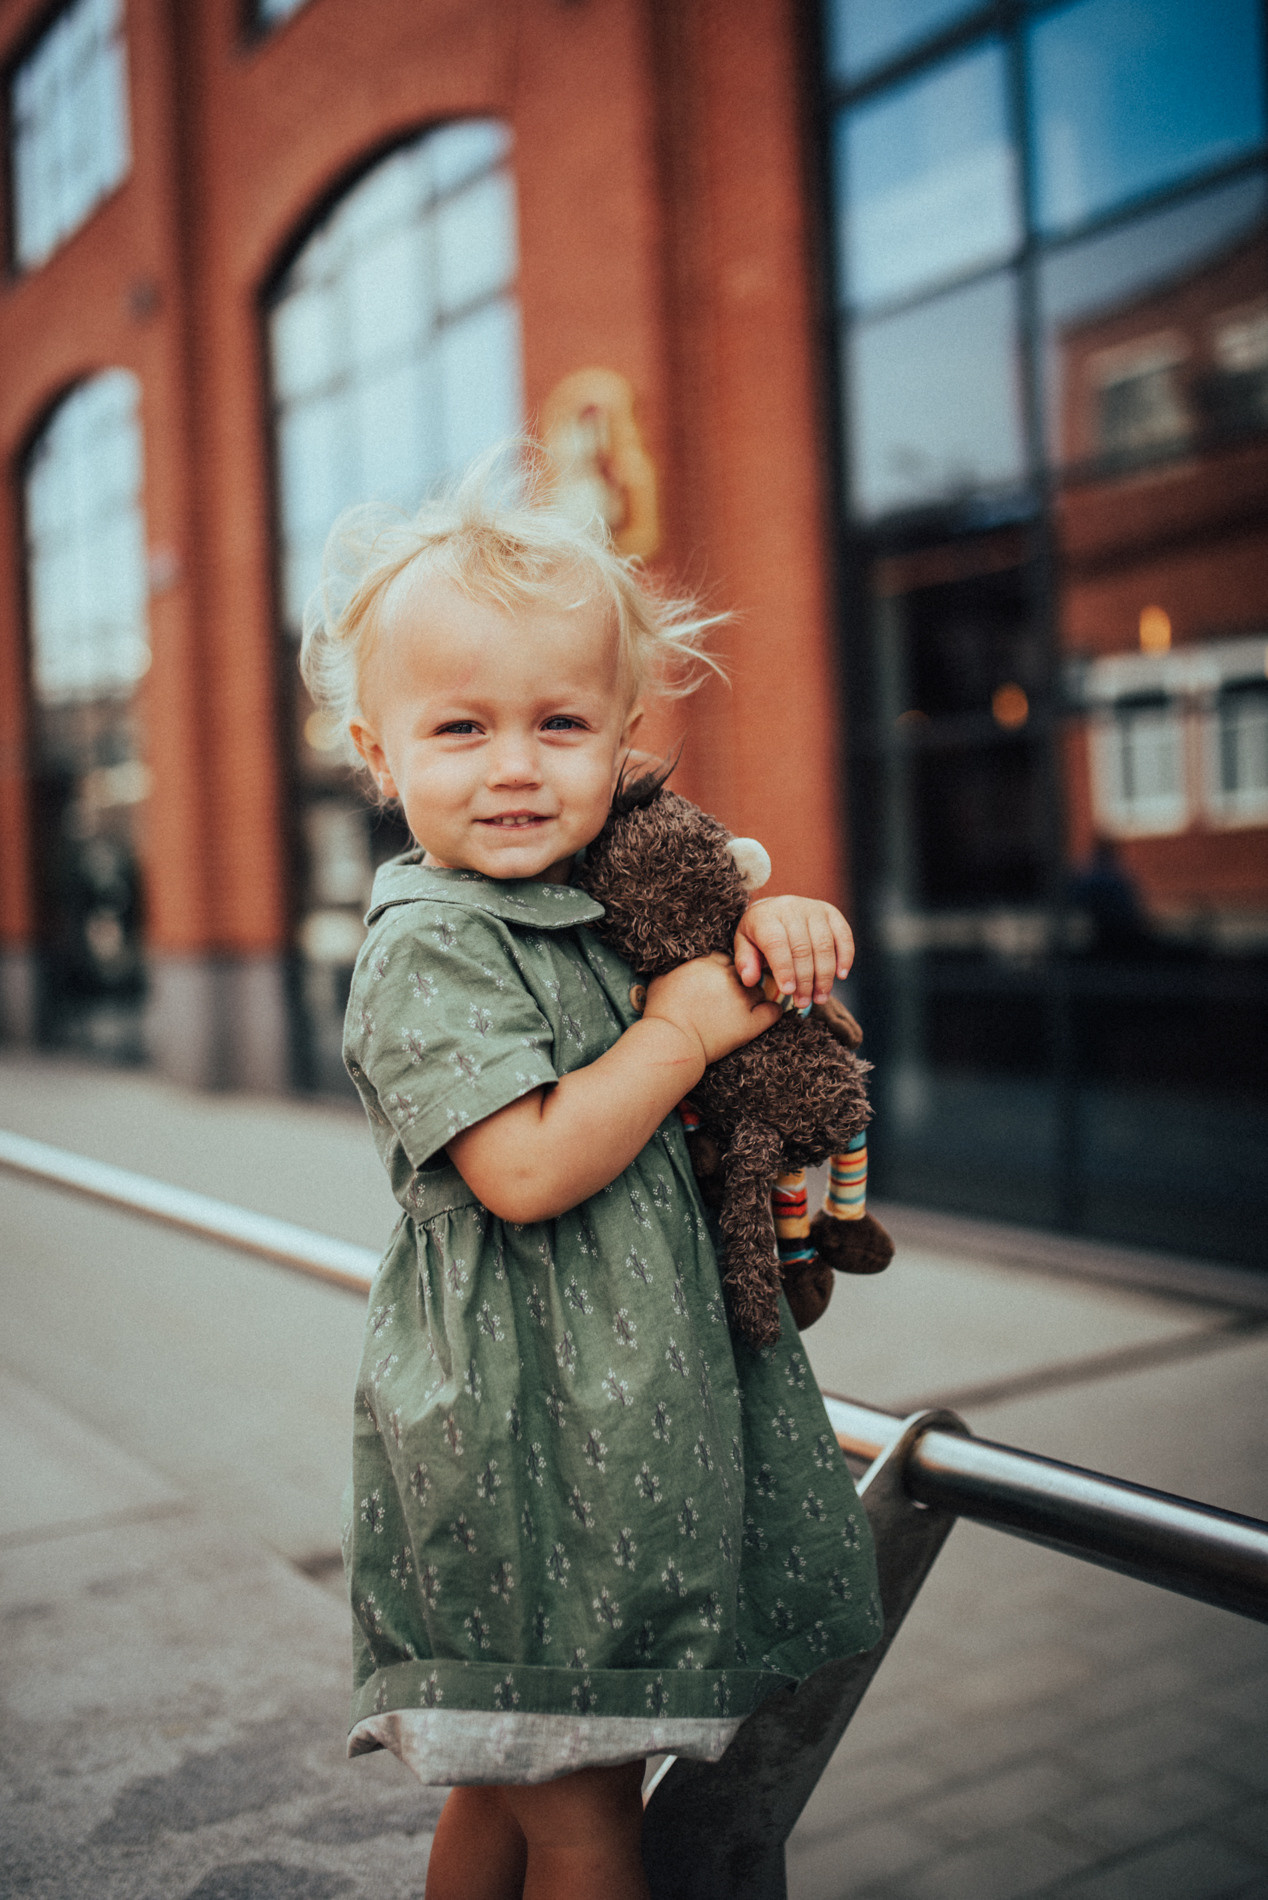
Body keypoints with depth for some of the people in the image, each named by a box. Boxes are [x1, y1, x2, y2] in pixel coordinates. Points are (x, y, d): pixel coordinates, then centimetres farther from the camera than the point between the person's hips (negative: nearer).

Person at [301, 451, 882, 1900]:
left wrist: (777, 925, 1)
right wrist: (684, 1030, -17)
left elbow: (711, 894, 25)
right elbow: (527, 1170, -25)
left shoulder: (605, 904, 8)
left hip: (612, 1416, 8)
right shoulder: (431, 947, -16)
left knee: (509, 1782, 23)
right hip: (524, 1441, -8)